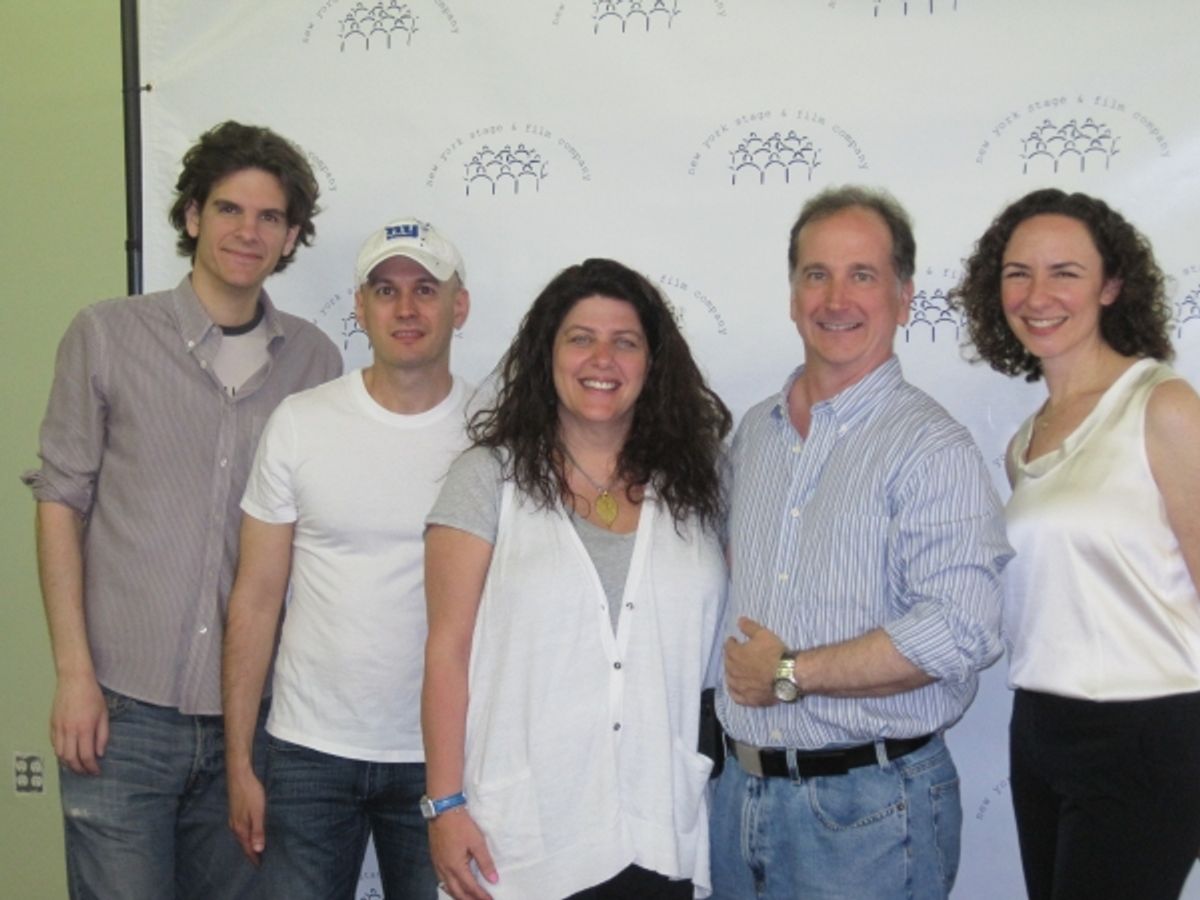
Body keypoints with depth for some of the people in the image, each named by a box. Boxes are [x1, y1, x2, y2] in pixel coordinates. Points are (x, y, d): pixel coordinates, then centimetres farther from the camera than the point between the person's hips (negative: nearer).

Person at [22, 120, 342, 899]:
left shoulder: (315, 360, 5)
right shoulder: (107, 336, 0)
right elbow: (61, 501, 0)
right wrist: (74, 672, -6)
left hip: (253, 714, 2)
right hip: (124, 709, -2)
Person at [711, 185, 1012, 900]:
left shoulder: (933, 448, -13)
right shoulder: (756, 431, 9)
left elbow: (962, 633, -23)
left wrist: (790, 673, -15)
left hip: (867, 807, -6)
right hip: (741, 787, 6)